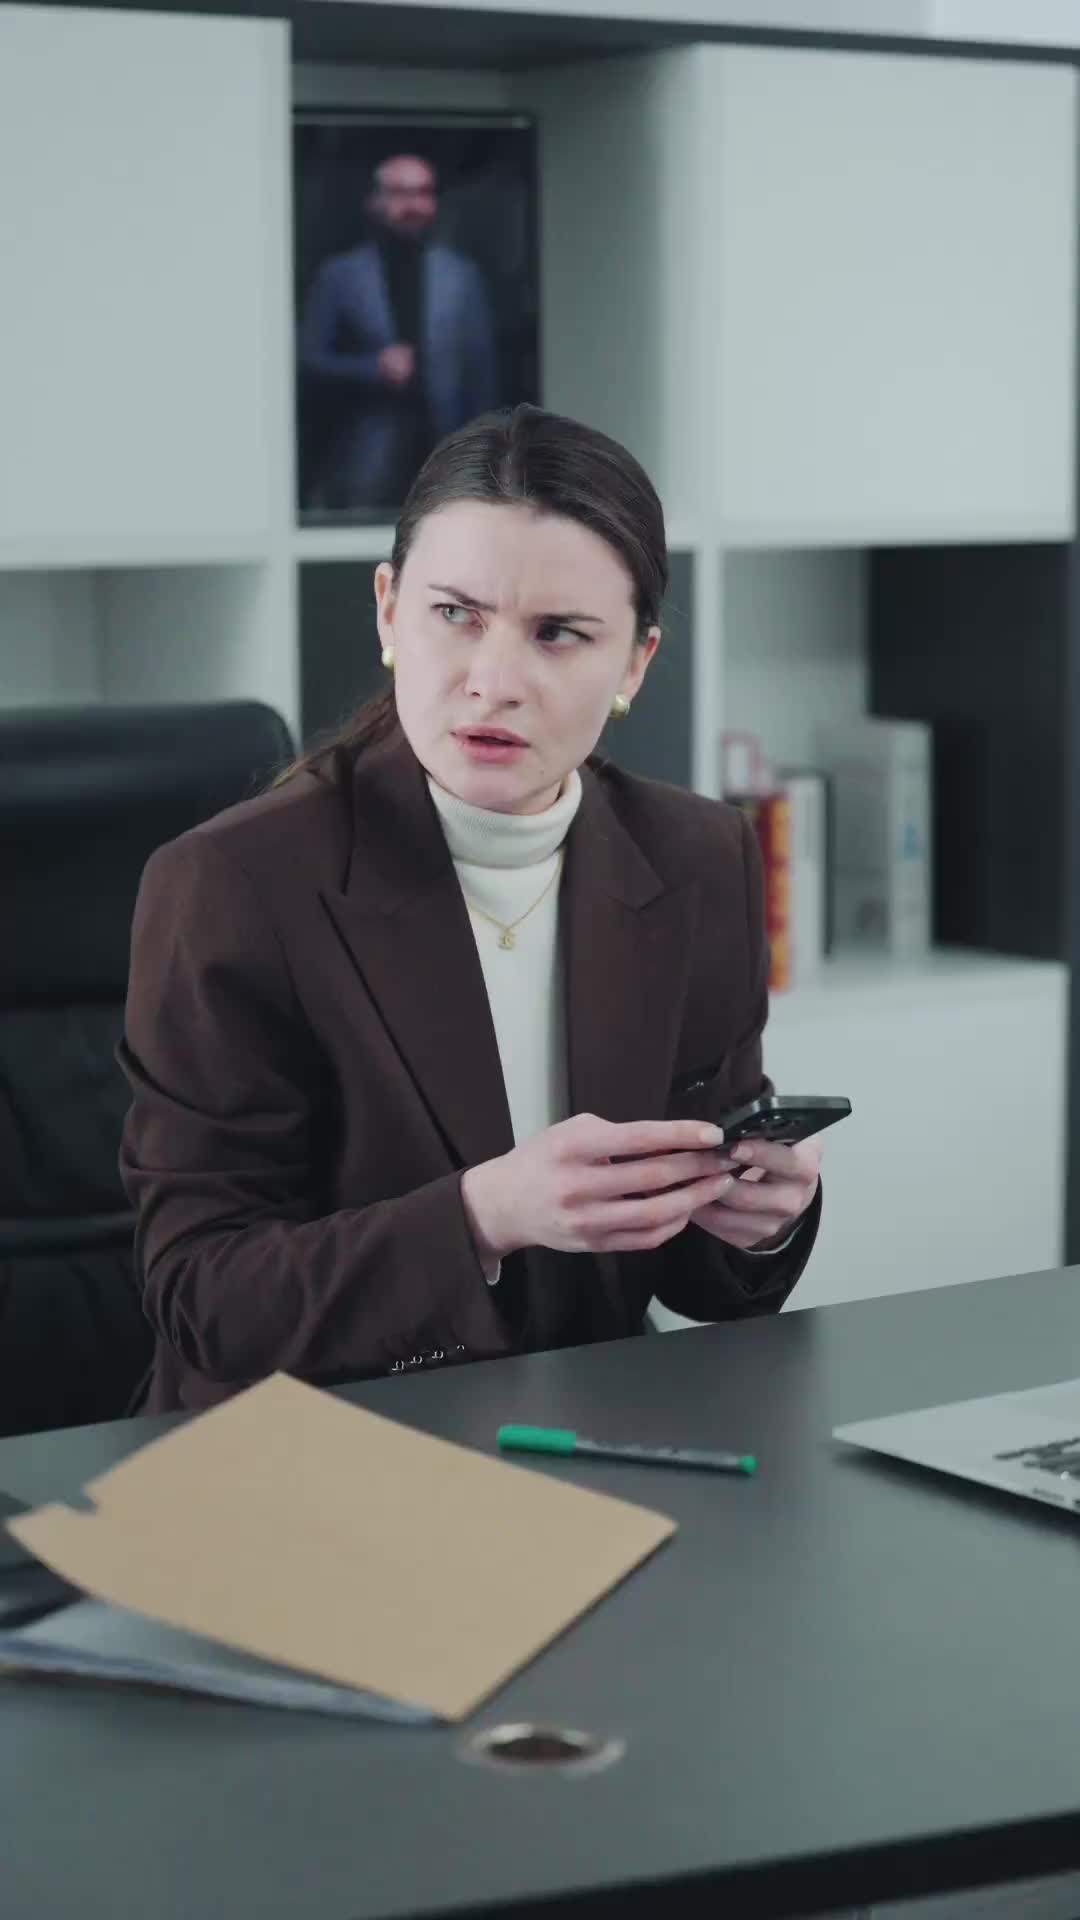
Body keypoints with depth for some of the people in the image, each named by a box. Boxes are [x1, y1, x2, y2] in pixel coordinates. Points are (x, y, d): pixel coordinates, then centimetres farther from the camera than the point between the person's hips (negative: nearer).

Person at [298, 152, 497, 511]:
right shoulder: (340, 275, 5)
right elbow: (307, 358, 3)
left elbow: (480, 372, 10)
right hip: (364, 463, -1)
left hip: (444, 457, 1)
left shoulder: (463, 275, 10)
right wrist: (373, 369, -13)